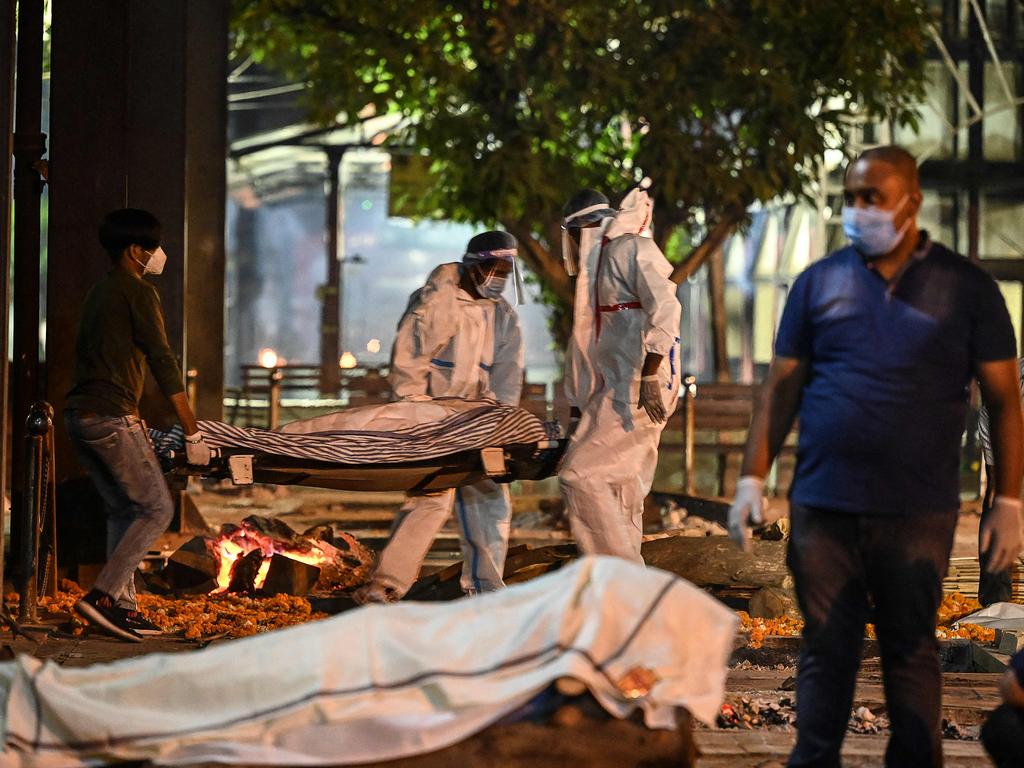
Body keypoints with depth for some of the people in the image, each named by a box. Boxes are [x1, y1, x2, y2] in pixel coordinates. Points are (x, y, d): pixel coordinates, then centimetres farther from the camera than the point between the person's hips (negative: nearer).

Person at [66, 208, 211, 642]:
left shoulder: (99, 293, 20)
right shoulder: (138, 293, -7)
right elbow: (163, 364, -12)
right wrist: (192, 432, -12)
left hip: (79, 415, 9)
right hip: (112, 418, -9)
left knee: (122, 511, 14)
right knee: (156, 509, -4)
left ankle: (123, 607, 10)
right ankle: (102, 596, -13)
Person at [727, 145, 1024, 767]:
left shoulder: (966, 288, 2)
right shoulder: (819, 283, 7)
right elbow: (782, 388, 9)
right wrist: (753, 480, 2)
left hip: (918, 512, -1)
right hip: (823, 505, 2)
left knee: (912, 652, 7)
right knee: (826, 651, 6)